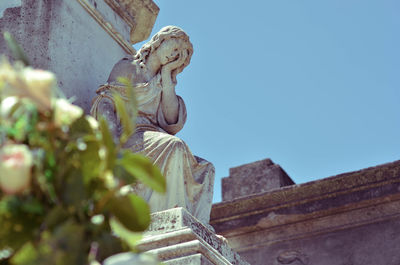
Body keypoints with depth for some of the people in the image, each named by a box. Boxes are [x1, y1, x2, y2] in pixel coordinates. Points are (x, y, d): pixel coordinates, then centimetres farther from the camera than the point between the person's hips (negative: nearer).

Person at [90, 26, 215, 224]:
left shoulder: (162, 83, 27)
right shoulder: (127, 67, 13)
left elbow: (172, 122, 7)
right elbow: (105, 103, -1)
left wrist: (167, 77, 11)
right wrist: (114, 139, -20)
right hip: (128, 137, -6)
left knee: (205, 169, -14)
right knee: (173, 146, -34)